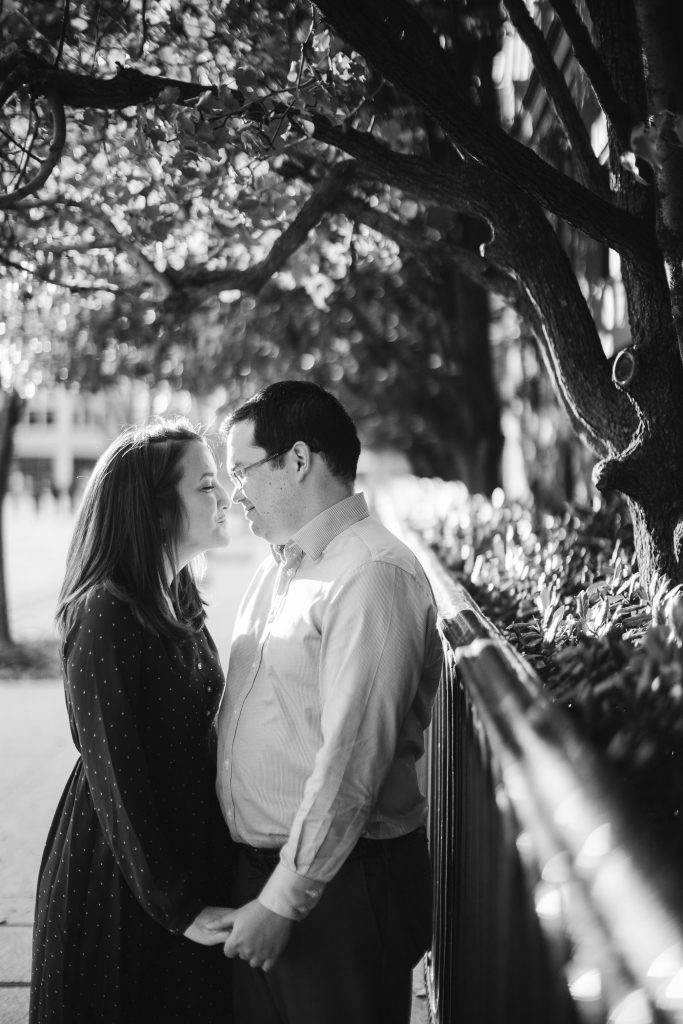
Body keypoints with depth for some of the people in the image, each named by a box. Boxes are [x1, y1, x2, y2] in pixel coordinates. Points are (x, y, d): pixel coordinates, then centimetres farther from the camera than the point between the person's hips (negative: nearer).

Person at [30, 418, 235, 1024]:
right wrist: (174, 906, -19)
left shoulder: (179, 598, 5)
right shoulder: (106, 612, -21)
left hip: (193, 845, 8)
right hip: (119, 867, -8)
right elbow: (113, 774, -20)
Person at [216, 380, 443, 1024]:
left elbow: (353, 762, -22)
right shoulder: (278, 566, 11)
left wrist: (282, 900, -19)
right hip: (257, 869, 8)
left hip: (343, 876, -8)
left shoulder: (372, 576, -18)